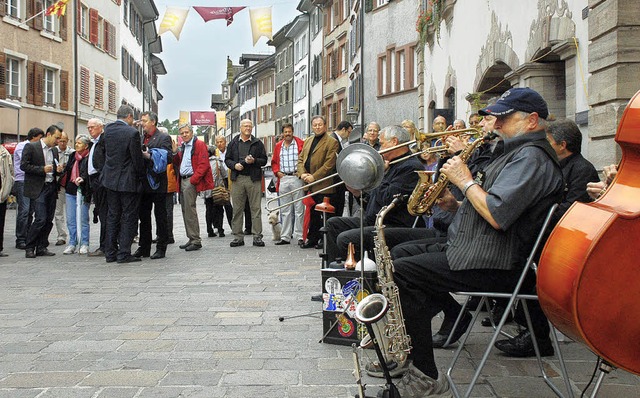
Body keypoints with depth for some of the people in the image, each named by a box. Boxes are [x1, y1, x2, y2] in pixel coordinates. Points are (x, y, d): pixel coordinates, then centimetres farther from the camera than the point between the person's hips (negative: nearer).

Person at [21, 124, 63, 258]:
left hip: (52, 187, 7)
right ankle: (29, 248, 0)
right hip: (38, 188, -6)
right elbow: (23, 165, -8)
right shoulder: (31, 147, -3)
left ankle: (41, 247, 15)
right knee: (41, 219, -13)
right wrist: (42, 169, -17)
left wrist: (58, 170, 2)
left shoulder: (54, 150, 16)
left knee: (49, 220, 5)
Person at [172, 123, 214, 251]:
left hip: (192, 181, -9)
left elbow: (203, 165, -14)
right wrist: (175, 152, 6)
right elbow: (178, 164, 22)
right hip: (182, 181, 9)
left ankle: (196, 241, -9)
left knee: (189, 210, -12)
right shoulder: (183, 147, 21)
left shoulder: (199, 145, -5)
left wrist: (193, 180, -18)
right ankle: (191, 239, 15)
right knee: (185, 210, 9)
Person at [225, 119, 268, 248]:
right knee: (237, 208, 2)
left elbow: (264, 160, 7)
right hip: (237, 179, 1)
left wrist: (254, 161, -11)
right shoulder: (233, 143, 13)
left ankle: (257, 236, 3)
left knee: (256, 208, -1)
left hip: (254, 179, -1)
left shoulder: (258, 143, 9)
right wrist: (234, 165, -6)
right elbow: (227, 159, 13)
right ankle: (238, 236, 9)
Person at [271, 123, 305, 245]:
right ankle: (285, 237, 14)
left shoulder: (301, 144, 0)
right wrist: (277, 172, 4)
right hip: (283, 179, 4)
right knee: (285, 210, 8)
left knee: (299, 208, -2)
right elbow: (274, 162, 20)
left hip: (297, 179, -4)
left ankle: (299, 236, 3)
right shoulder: (278, 146, 13)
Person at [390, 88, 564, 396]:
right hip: (478, 250, 11)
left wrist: (465, 180, -14)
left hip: (492, 266, -11)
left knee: (399, 273, -20)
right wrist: (455, 203, 6)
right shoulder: (517, 152, 20)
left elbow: (497, 216, -27)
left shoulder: (532, 157, -15)